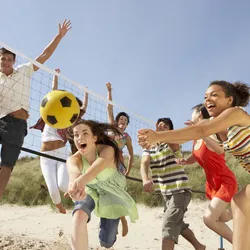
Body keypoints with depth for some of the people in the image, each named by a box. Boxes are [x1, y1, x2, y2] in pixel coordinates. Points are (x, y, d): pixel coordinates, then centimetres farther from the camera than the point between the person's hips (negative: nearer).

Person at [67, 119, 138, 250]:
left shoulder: (107, 150, -33)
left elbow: (100, 163, -56)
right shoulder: (73, 159, -27)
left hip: (111, 192, -1)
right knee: (79, 215, -34)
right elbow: (74, 172, -51)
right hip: (90, 190, 1)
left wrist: (81, 180, -77)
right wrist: (75, 183, -77)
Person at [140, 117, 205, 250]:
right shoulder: (148, 148, 4)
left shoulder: (172, 144, -9)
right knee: (178, 223, 21)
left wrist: (161, 133, -59)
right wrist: (145, 179, -39)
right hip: (166, 193, 7)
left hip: (180, 190, -7)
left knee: (168, 225, -19)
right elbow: (144, 164, -17)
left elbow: (173, 141, -37)